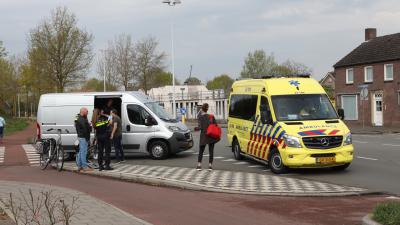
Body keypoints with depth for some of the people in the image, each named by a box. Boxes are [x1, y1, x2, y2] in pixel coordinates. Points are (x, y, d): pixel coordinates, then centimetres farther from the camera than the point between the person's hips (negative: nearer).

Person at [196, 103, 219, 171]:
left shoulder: (200, 117, -8)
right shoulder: (211, 116, -2)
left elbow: (200, 127, -12)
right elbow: (216, 125, -2)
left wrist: (196, 128, 7)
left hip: (203, 136, -1)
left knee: (201, 151, 11)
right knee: (211, 151, 8)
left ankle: (199, 165, 4)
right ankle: (210, 166, 4)